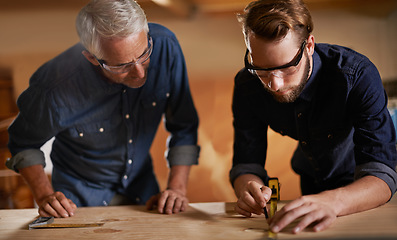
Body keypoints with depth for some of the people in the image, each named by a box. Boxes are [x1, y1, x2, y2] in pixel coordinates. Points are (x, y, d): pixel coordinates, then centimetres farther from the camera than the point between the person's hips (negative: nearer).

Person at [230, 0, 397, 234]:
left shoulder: (358, 76, -34)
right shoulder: (247, 86, -22)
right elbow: (247, 164, -19)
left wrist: (332, 201, -59)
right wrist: (249, 189, -43)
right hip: (311, 178, 2)